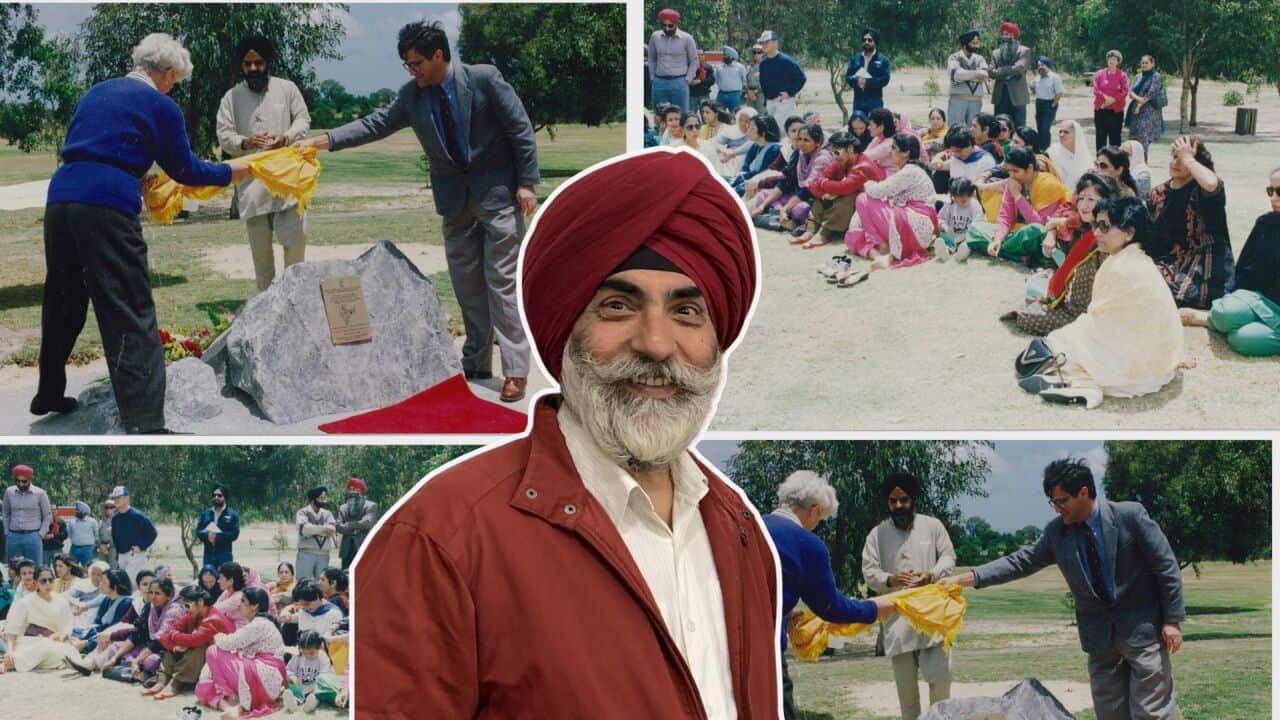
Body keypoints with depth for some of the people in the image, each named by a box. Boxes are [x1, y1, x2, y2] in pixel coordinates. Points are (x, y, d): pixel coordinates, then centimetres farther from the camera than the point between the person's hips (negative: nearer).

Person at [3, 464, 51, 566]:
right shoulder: (9, 492, 4)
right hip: (13, 536, 3)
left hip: (33, 536, -3)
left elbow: (48, 516, 4)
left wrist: (40, 534, -5)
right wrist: (6, 533, 8)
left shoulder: (40, 493, -4)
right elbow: (6, 514, 15)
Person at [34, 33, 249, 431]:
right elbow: (185, 169, 11)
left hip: (60, 196, 7)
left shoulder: (96, 92, 22)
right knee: (132, 316, -7)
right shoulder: (161, 107, 2)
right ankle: (144, 424, -14)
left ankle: (49, 394, 36)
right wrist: (232, 171, 26)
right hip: (107, 206, -7)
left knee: (62, 302, 22)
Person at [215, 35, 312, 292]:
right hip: (251, 181, 1)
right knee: (259, 242, 4)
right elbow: (224, 135, 3)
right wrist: (245, 143, -19)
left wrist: (286, 137, -15)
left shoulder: (286, 89, 8)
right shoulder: (232, 97, 8)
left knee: (296, 234, -10)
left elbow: (303, 119, 6)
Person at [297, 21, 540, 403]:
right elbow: (375, 124, -2)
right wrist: (322, 140, -14)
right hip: (455, 200, 5)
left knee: (502, 281, -7)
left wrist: (526, 183, -13)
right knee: (466, 284, 9)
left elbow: (520, 129, -10)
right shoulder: (412, 95, 0)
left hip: (498, 193, -5)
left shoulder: (484, 79, -13)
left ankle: (516, 371, -5)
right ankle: (476, 365, 18)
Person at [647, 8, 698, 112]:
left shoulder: (686, 38, -4)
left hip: (679, 82, -3)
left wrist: (687, 80, -3)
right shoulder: (655, 37, 4)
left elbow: (694, 61, 5)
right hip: (659, 82, 3)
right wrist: (652, 78, 10)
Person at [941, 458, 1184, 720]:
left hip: (1143, 629, -5)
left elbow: (1166, 566, -8)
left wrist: (1172, 620, -11)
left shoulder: (1130, 515, -11)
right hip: (1100, 636, 5)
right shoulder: (1056, 531, 0)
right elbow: (1022, 561, 0)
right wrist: (967, 578, -9)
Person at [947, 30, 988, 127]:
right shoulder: (954, 58, 4)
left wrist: (965, 75, -14)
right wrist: (975, 74, -20)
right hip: (958, 99, -3)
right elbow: (955, 74, -16)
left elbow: (984, 76, -4)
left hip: (976, 100, 3)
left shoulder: (980, 59, 14)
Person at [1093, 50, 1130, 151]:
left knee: (1115, 136, 3)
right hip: (1101, 110, 1)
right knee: (1101, 136, 5)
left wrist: (1113, 99, -15)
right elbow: (1096, 90, -1)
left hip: (1116, 111, -1)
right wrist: (1106, 97, -15)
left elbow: (1125, 92, -6)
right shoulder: (1099, 74, 6)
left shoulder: (1122, 75, 2)